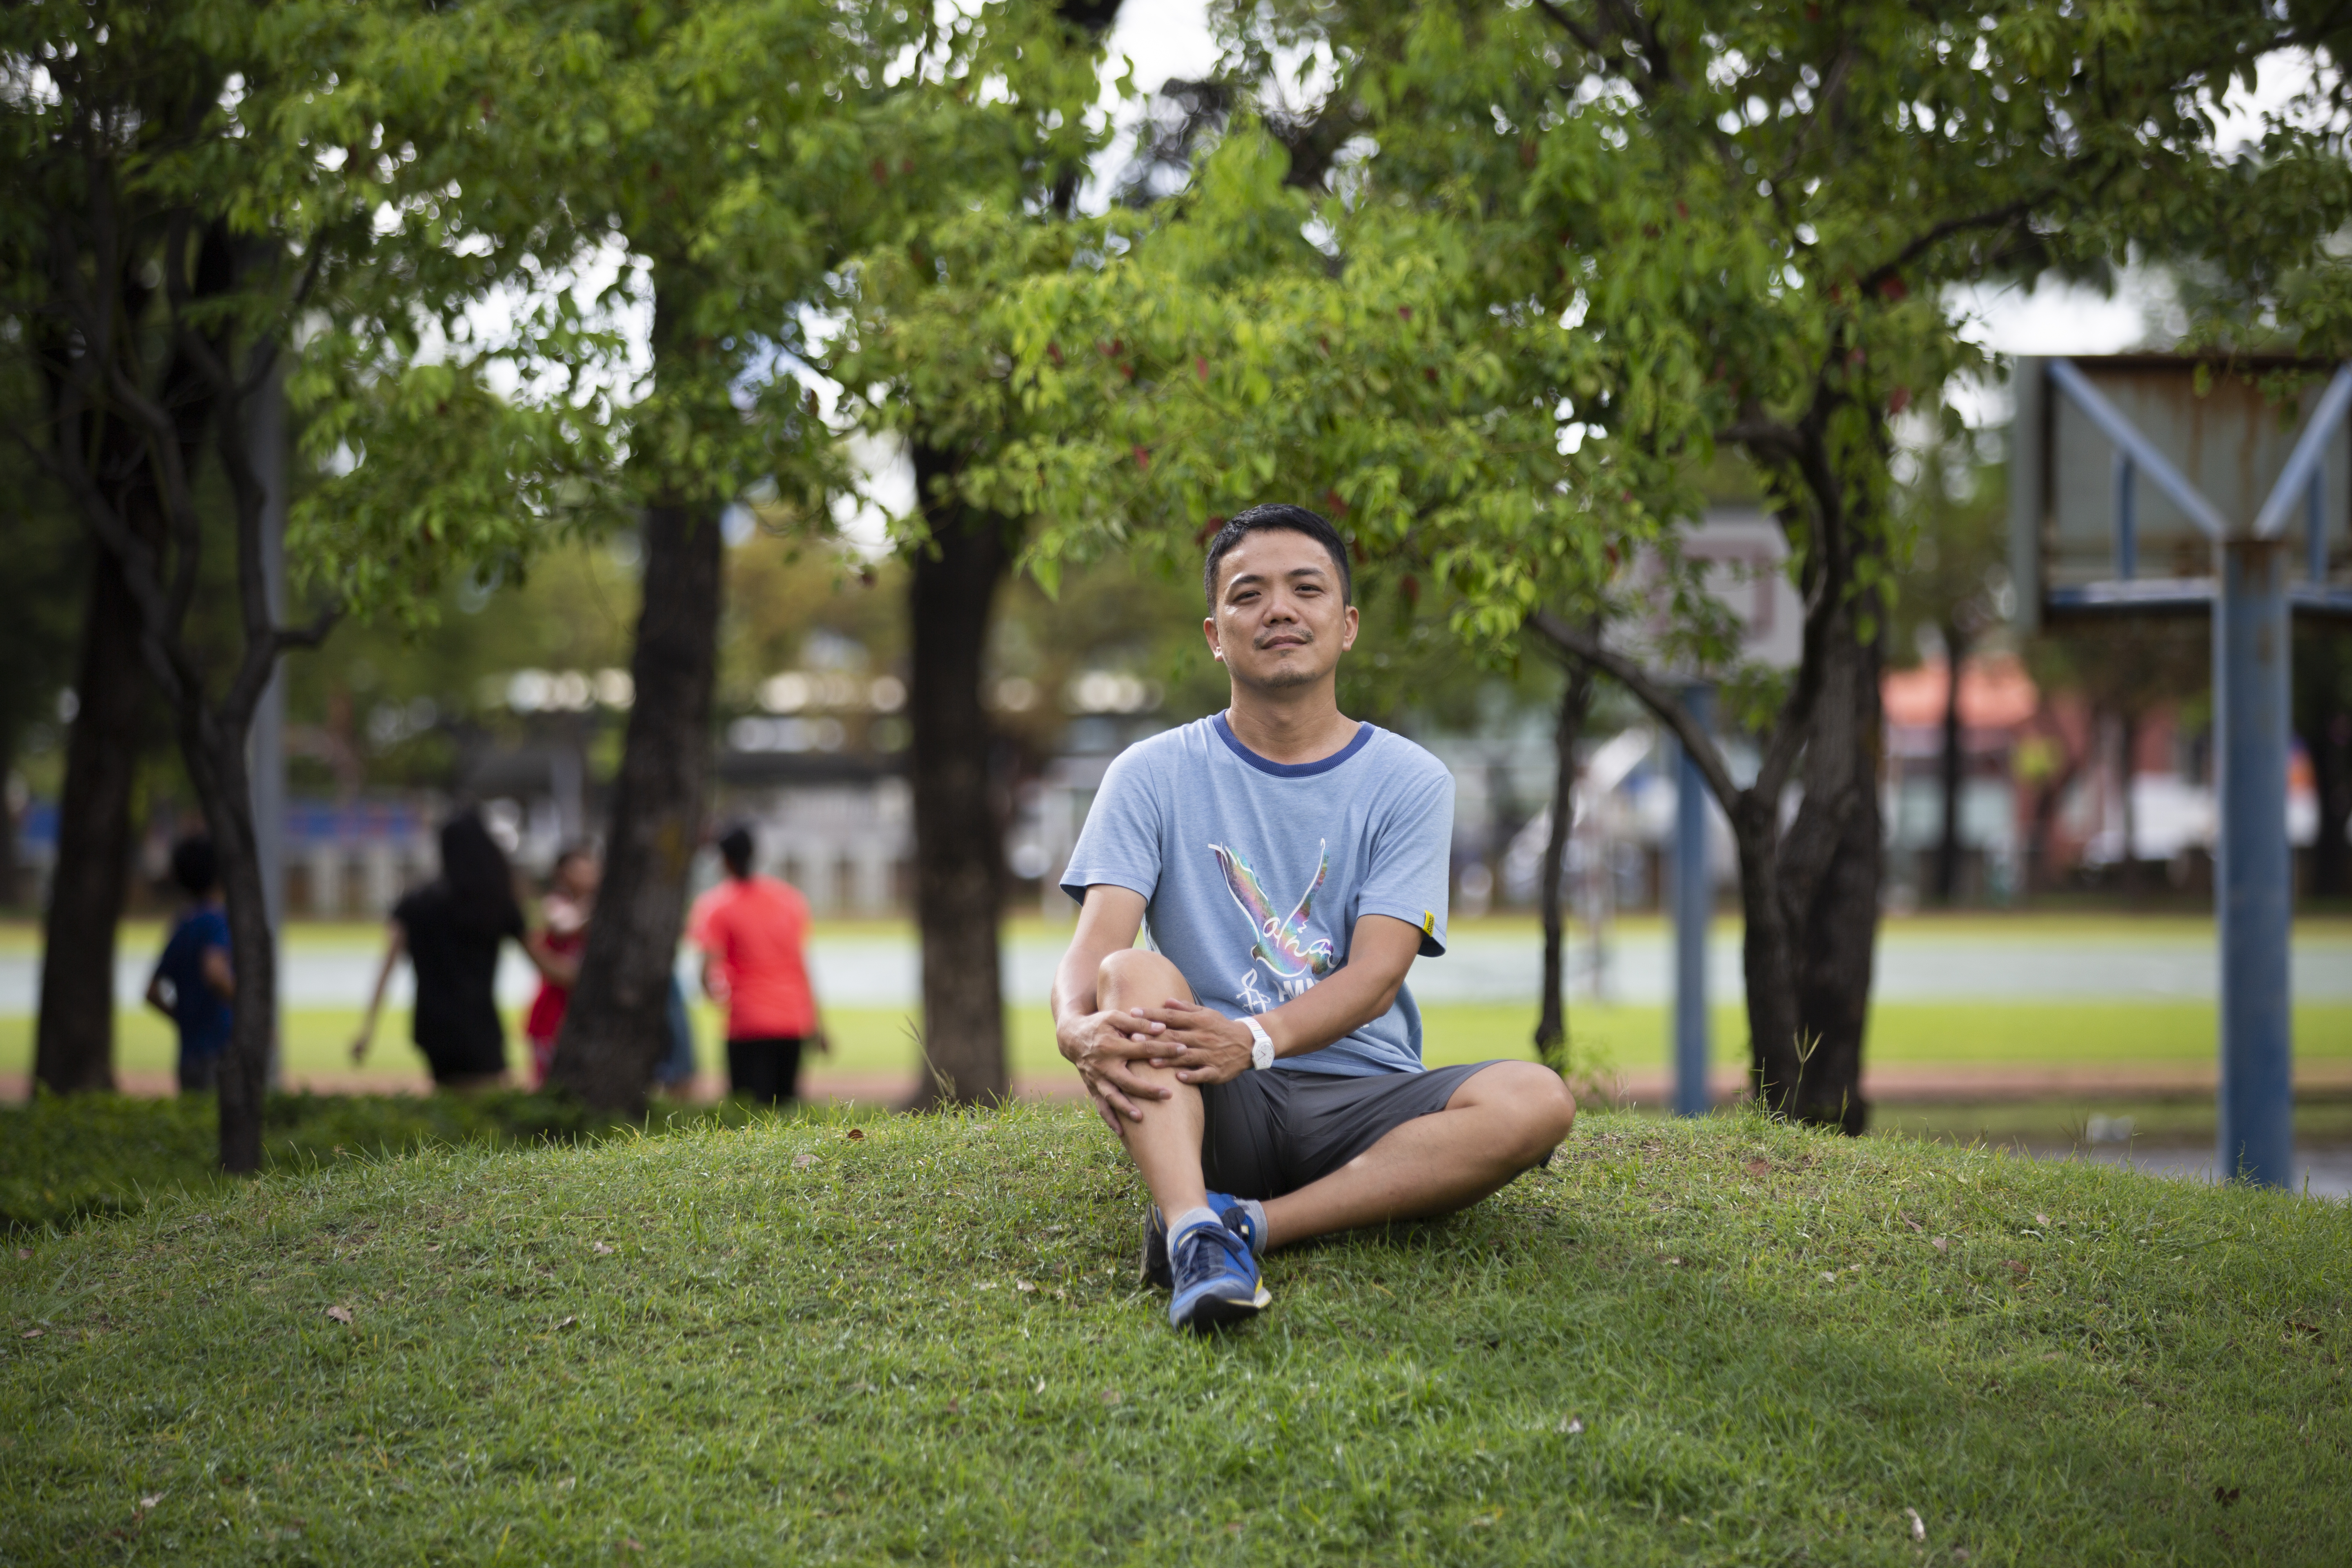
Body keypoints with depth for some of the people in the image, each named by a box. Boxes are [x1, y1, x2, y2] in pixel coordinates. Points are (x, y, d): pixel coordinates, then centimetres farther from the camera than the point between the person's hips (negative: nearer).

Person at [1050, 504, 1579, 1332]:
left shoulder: (1409, 782, 5)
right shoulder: (1155, 775, 7)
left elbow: (1377, 972, -7)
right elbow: (1097, 941, -7)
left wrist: (1257, 1039, -29)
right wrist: (1080, 1028, -33)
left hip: (1364, 1096, 0)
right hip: (1207, 1110, 0)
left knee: (1537, 1101, -27)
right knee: (1136, 971, -29)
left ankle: (1250, 1223, -34)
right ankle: (1195, 1231, -51)